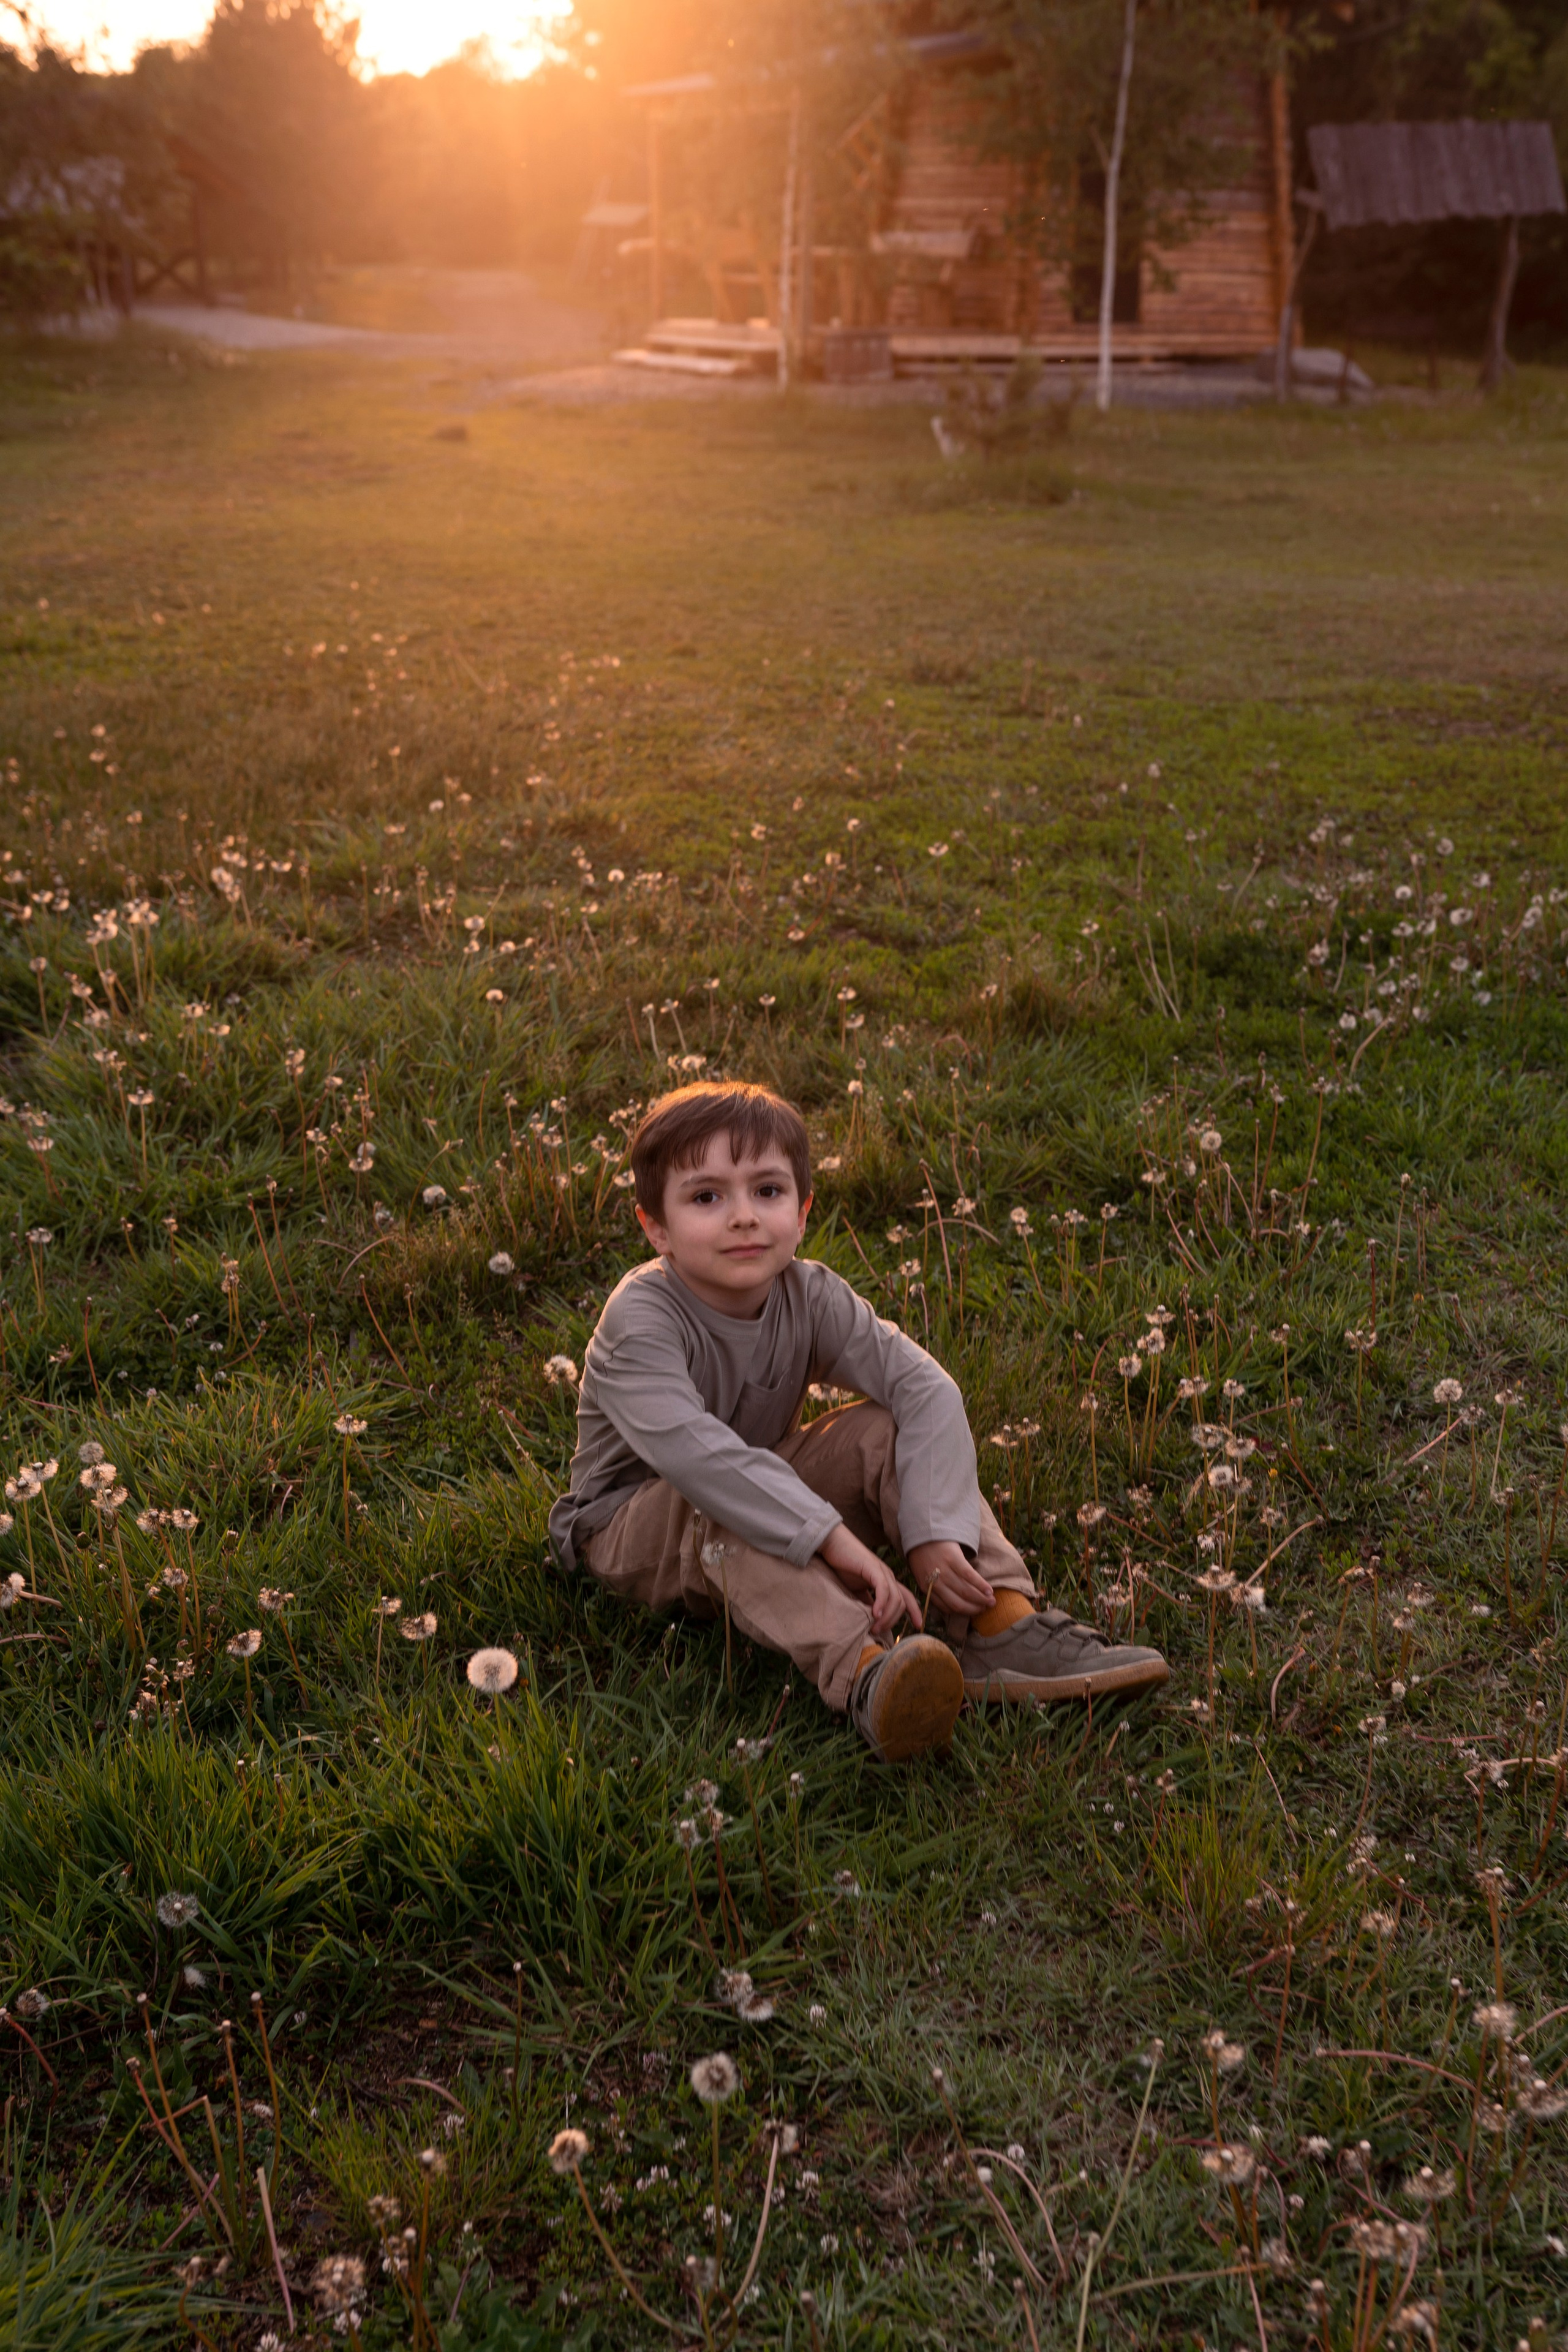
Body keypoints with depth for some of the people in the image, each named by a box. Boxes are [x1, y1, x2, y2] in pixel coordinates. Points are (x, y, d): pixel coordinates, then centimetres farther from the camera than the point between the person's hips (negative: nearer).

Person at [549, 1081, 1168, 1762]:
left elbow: (927, 1387, -21)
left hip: (766, 1481, 5)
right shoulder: (641, 1319, -27)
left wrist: (934, 1531, -36)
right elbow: (691, 1450, -43)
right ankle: (862, 1673, -53)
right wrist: (836, 1539, -47)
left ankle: (1002, 1629, -25)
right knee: (720, 1512, -37)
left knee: (889, 1431, -16)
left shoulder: (809, 1295, -13)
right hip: (632, 1525, -5)